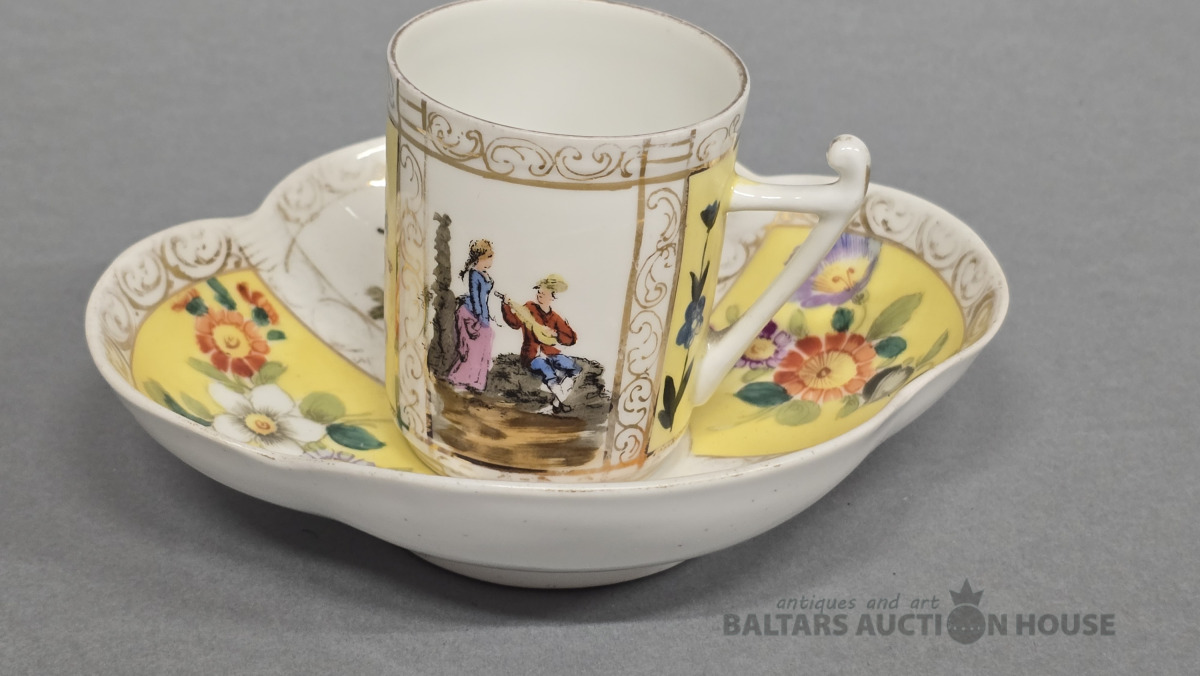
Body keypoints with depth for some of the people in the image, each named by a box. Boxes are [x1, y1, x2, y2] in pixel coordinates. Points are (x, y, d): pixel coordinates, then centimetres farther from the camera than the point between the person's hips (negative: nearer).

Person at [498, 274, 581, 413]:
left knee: (574, 370, -15)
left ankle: (558, 401, 1)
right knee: (550, 377, -30)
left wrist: (555, 335, -12)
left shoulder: (555, 317, 8)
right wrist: (506, 306, -32)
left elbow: (572, 338, 5)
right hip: (532, 354, -5)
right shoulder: (528, 309, -1)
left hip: (550, 353, 5)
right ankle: (561, 400, 0)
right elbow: (515, 322, -18)